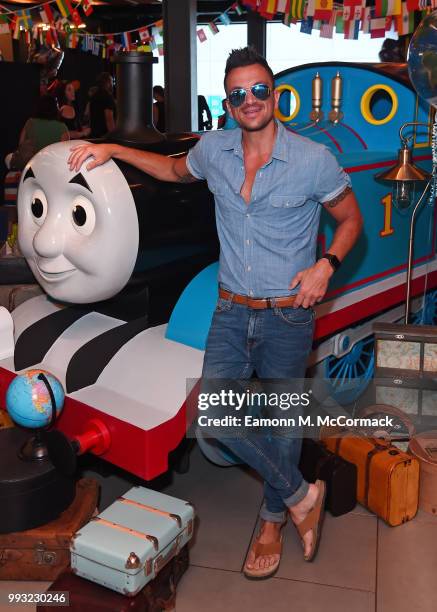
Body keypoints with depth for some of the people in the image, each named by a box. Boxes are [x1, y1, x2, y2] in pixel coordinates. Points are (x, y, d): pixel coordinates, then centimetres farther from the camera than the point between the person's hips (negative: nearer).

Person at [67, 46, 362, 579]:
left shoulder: (313, 160, -9)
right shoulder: (214, 150, 2)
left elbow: (350, 219, 3)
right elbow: (175, 170, 24)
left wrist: (326, 265, -15)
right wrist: (114, 150, 14)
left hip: (287, 316, -3)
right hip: (231, 312, 4)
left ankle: (272, 521, 34)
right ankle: (301, 494, 14)